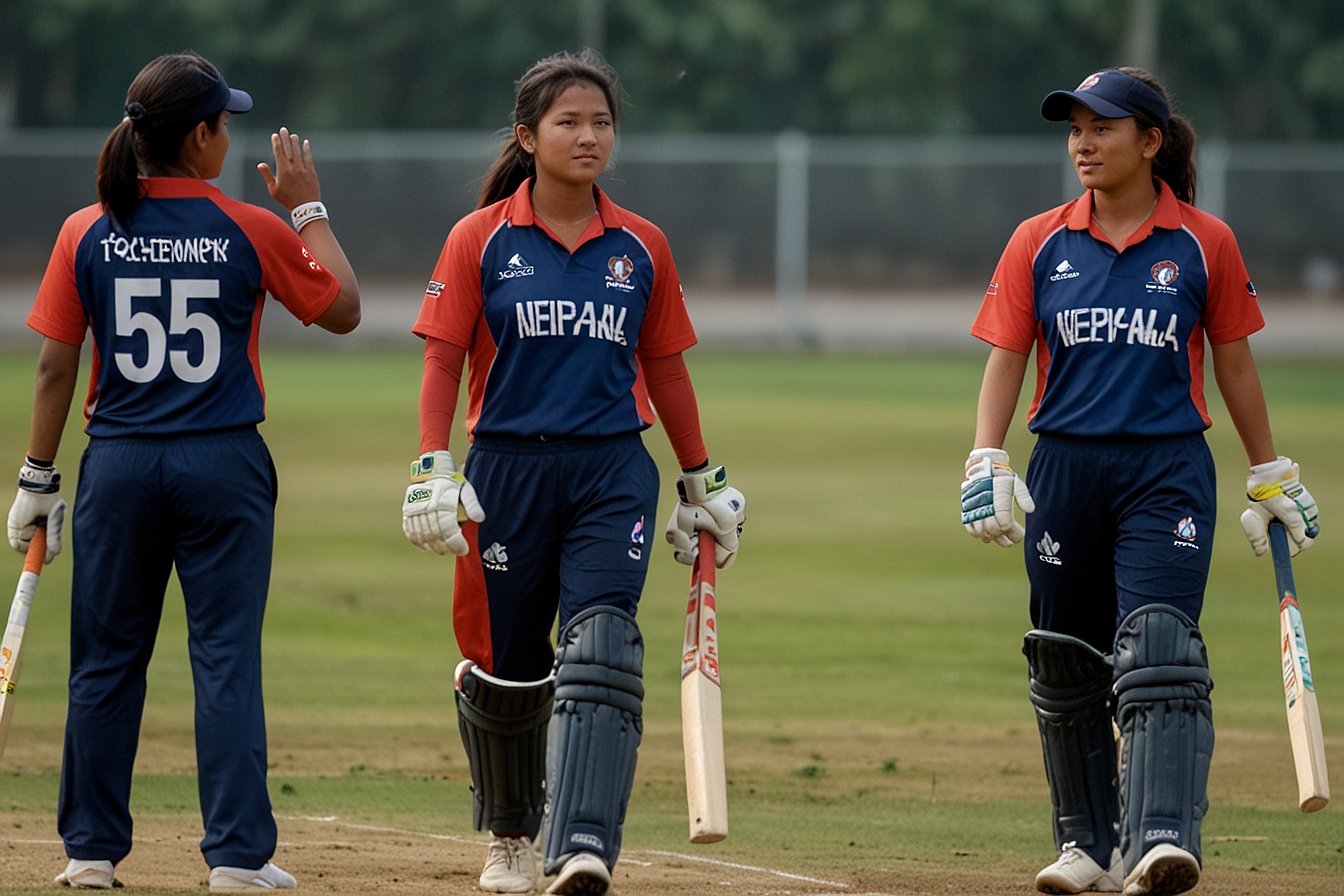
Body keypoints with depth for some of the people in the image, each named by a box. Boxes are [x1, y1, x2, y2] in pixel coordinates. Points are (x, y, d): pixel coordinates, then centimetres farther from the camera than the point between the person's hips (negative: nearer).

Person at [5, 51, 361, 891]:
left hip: (118, 466, 2)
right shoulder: (253, 232, -6)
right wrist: (308, 207, 12)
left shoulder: (86, 233, -1)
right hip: (225, 467, -2)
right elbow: (343, 308, 5)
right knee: (227, 658, 1)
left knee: (107, 660, 10)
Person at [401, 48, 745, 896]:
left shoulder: (641, 247, 7)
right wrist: (433, 468, -10)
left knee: (600, 650, -18)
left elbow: (665, 369, 15)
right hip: (508, 468, -1)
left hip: (613, 474, 1)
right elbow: (444, 360, 0)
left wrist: (703, 482, 18)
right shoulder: (481, 239, 1)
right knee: (505, 666, 8)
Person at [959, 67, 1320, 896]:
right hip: (1065, 469, 3)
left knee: (1158, 652, -17)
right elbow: (1005, 361, 5)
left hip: (1168, 474, -3)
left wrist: (1271, 479, 11)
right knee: (1065, 667, 8)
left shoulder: (1204, 244, 2)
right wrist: (987, 463, -9)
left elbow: (1235, 364, 9)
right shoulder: (1039, 244, 6)